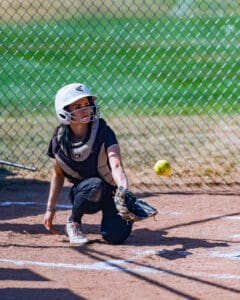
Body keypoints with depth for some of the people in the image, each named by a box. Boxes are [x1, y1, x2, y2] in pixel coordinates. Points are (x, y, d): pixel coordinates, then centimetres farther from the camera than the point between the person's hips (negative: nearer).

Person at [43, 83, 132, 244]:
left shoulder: (103, 132, -20)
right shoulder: (60, 139, -11)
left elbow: (116, 165, -35)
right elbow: (58, 174, 5)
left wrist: (124, 190, -55)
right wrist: (50, 208, 5)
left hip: (111, 193, -1)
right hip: (82, 193, 1)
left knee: (116, 236, -23)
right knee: (95, 184, -36)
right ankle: (73, 223, -9)